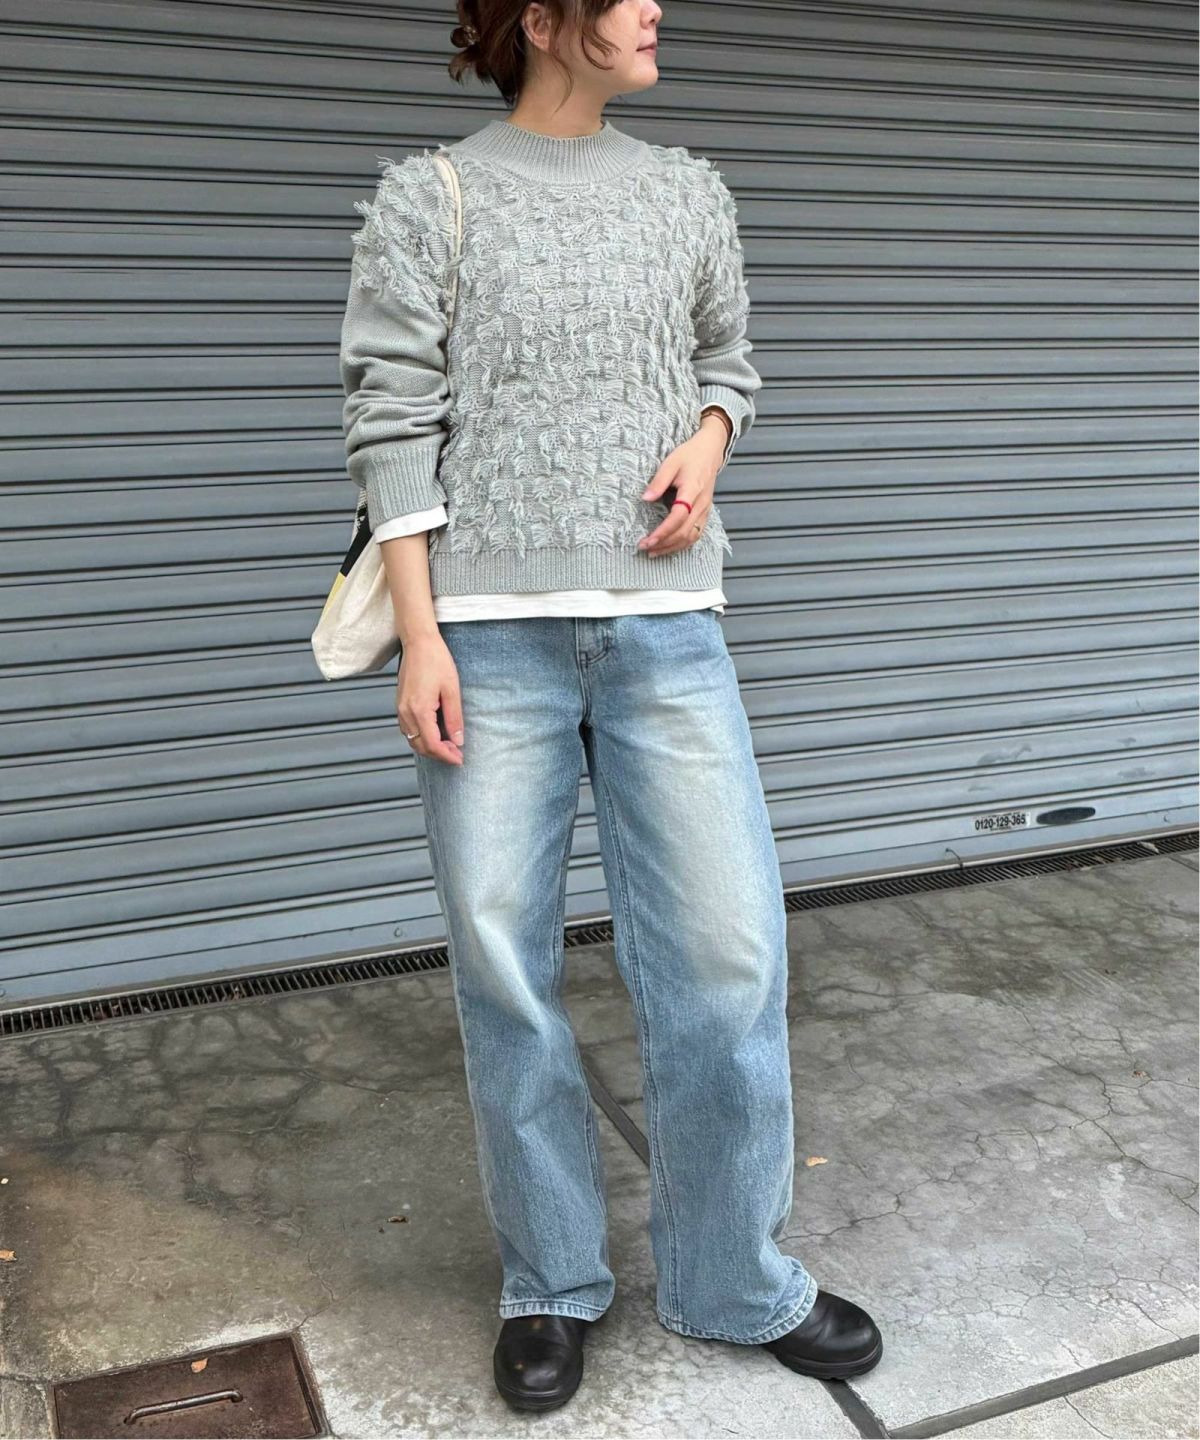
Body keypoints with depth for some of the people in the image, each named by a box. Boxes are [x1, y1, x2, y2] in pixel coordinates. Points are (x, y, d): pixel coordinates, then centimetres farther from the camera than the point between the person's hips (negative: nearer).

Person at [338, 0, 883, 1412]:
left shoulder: (689, 193, 14)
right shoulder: (429, 199, 4)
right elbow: (391, 424, -1)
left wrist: (704, 446, 0)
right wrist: (419, 638, -8)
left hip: (665, 625, 3)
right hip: (489, 632, -2)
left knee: (727, 953, -1)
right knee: (502, 968, 3)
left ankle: (735, 1280, 20)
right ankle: (550, 1281, 23)